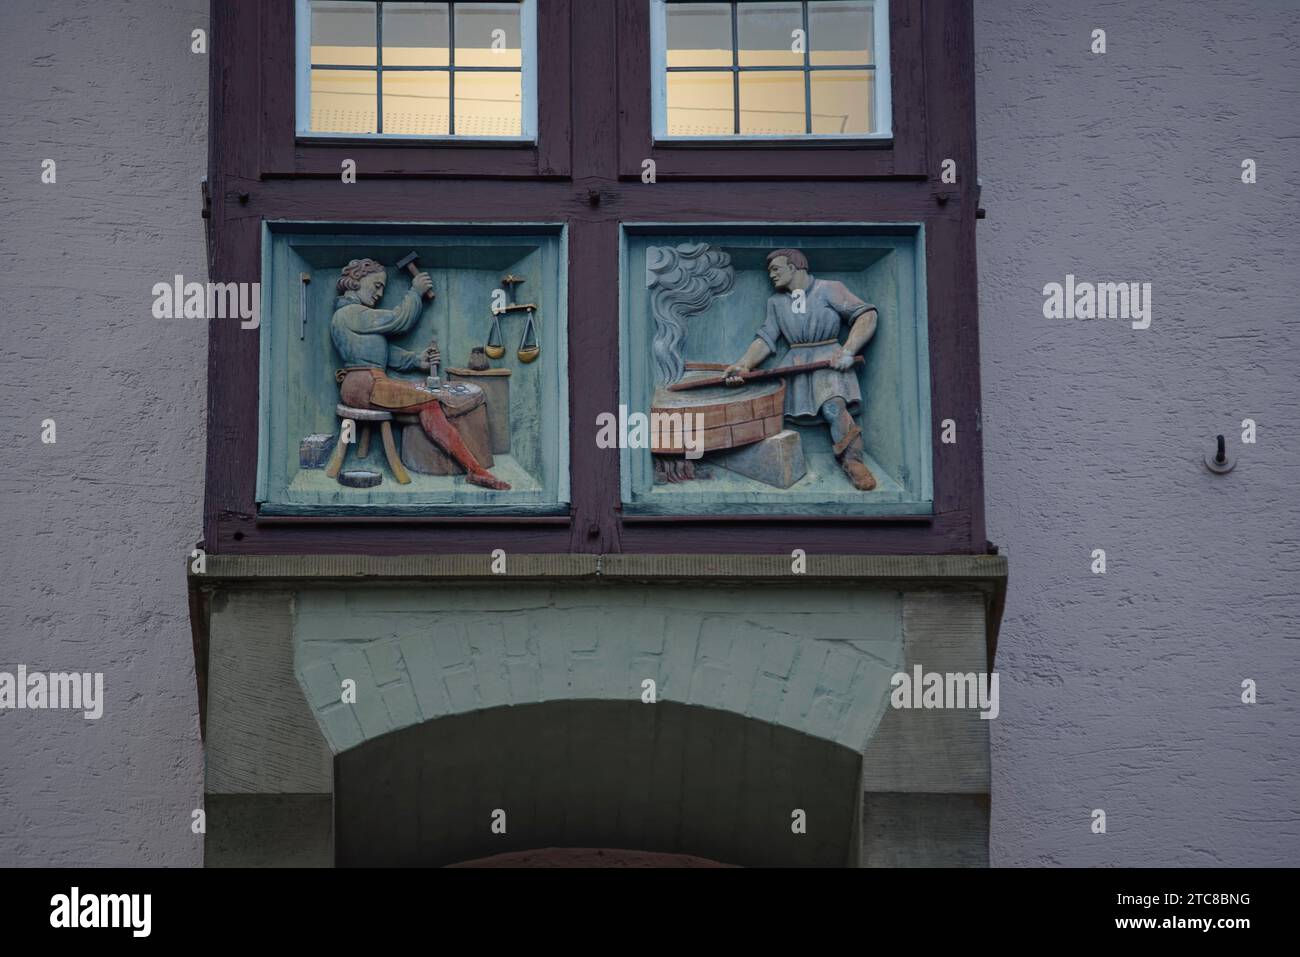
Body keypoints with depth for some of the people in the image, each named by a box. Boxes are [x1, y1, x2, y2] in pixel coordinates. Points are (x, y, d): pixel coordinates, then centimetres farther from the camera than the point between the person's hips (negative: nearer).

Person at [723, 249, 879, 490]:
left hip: (828, 358, -5)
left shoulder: (829, 289, 4)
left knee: (833, 407, -31)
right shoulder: (776, 302, 20)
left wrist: (848, 351, -18)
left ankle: (852, 462, -21)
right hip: (795, 362, 5)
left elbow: (867, 315, -5)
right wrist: (744, 364, -11)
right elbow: (766, 338, 9)